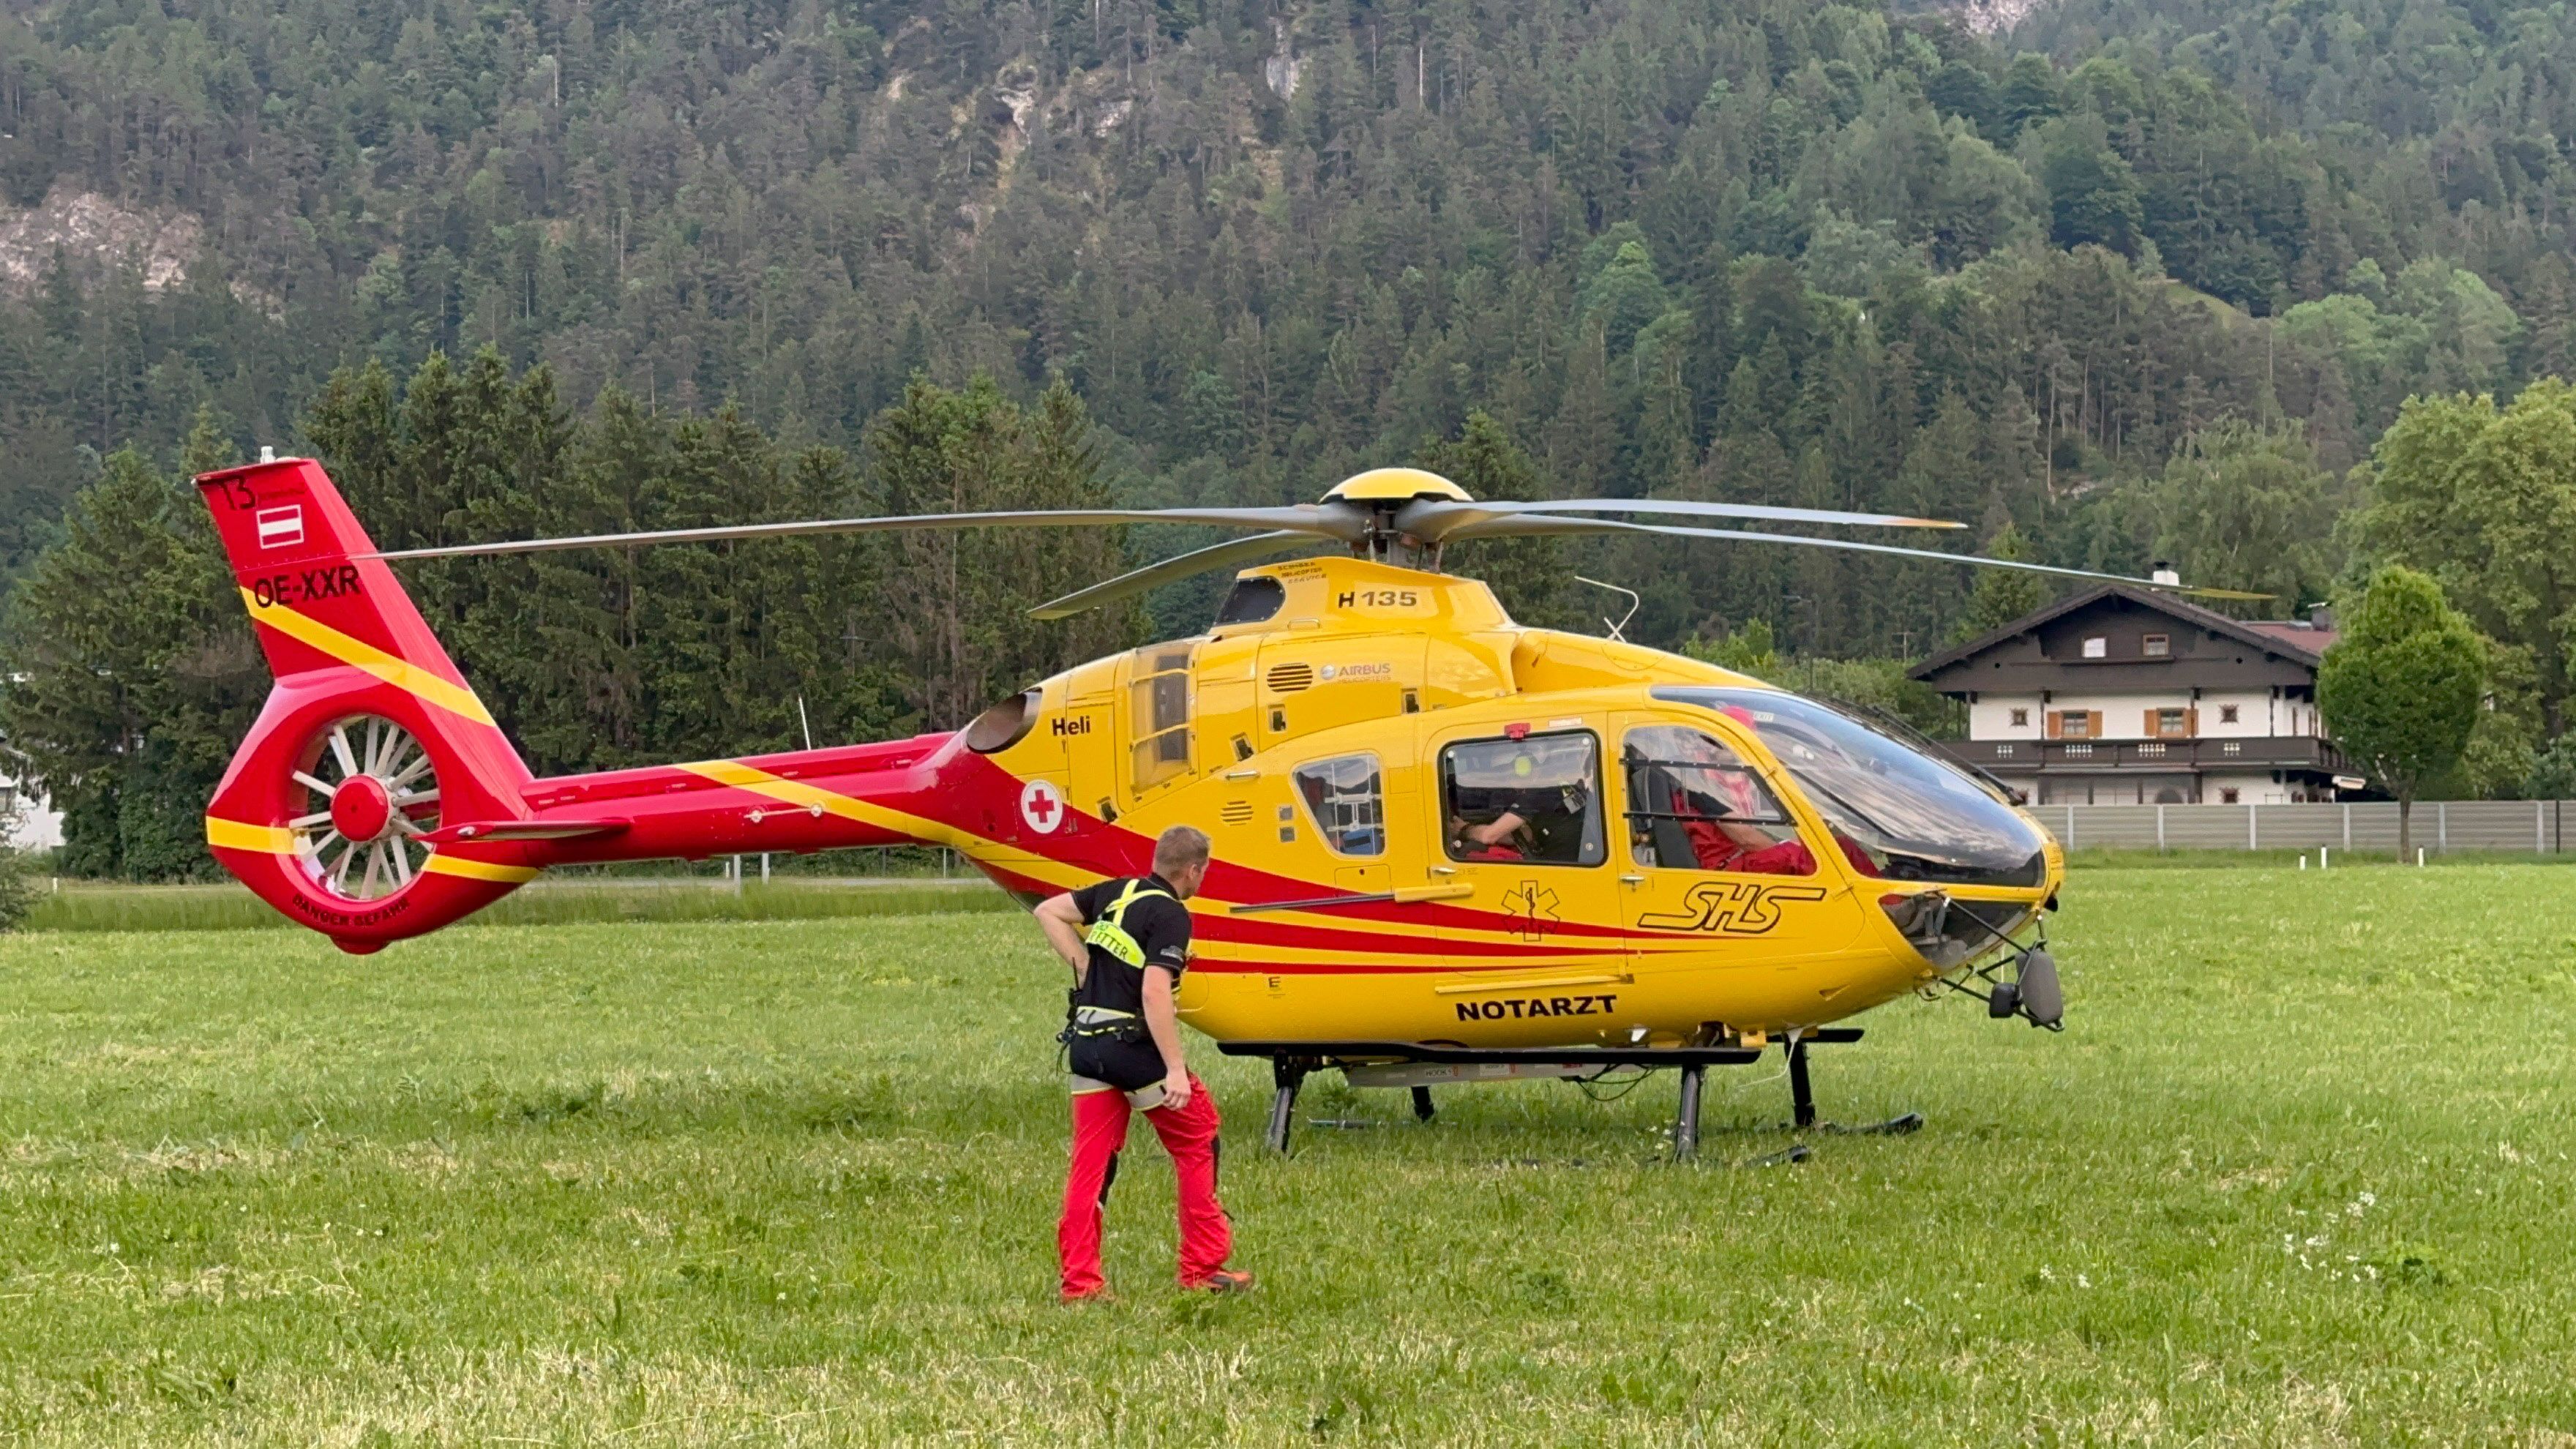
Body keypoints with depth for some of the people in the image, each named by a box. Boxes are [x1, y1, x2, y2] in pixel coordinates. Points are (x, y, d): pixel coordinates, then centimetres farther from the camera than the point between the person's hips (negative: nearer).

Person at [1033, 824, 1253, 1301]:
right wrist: (1175, 1070, -22)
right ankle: (1202, 1268, 12)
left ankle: (1080, 1281, 4)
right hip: (1132, 1046, -7)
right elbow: (1154, 993, -22)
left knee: (1090, 1163, 8)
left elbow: (1048, 913, 17)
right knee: (1197, 1141, 9)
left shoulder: (1115, 893, 10)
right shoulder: (1171, 915, -13)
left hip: (1086, 1043, 7)